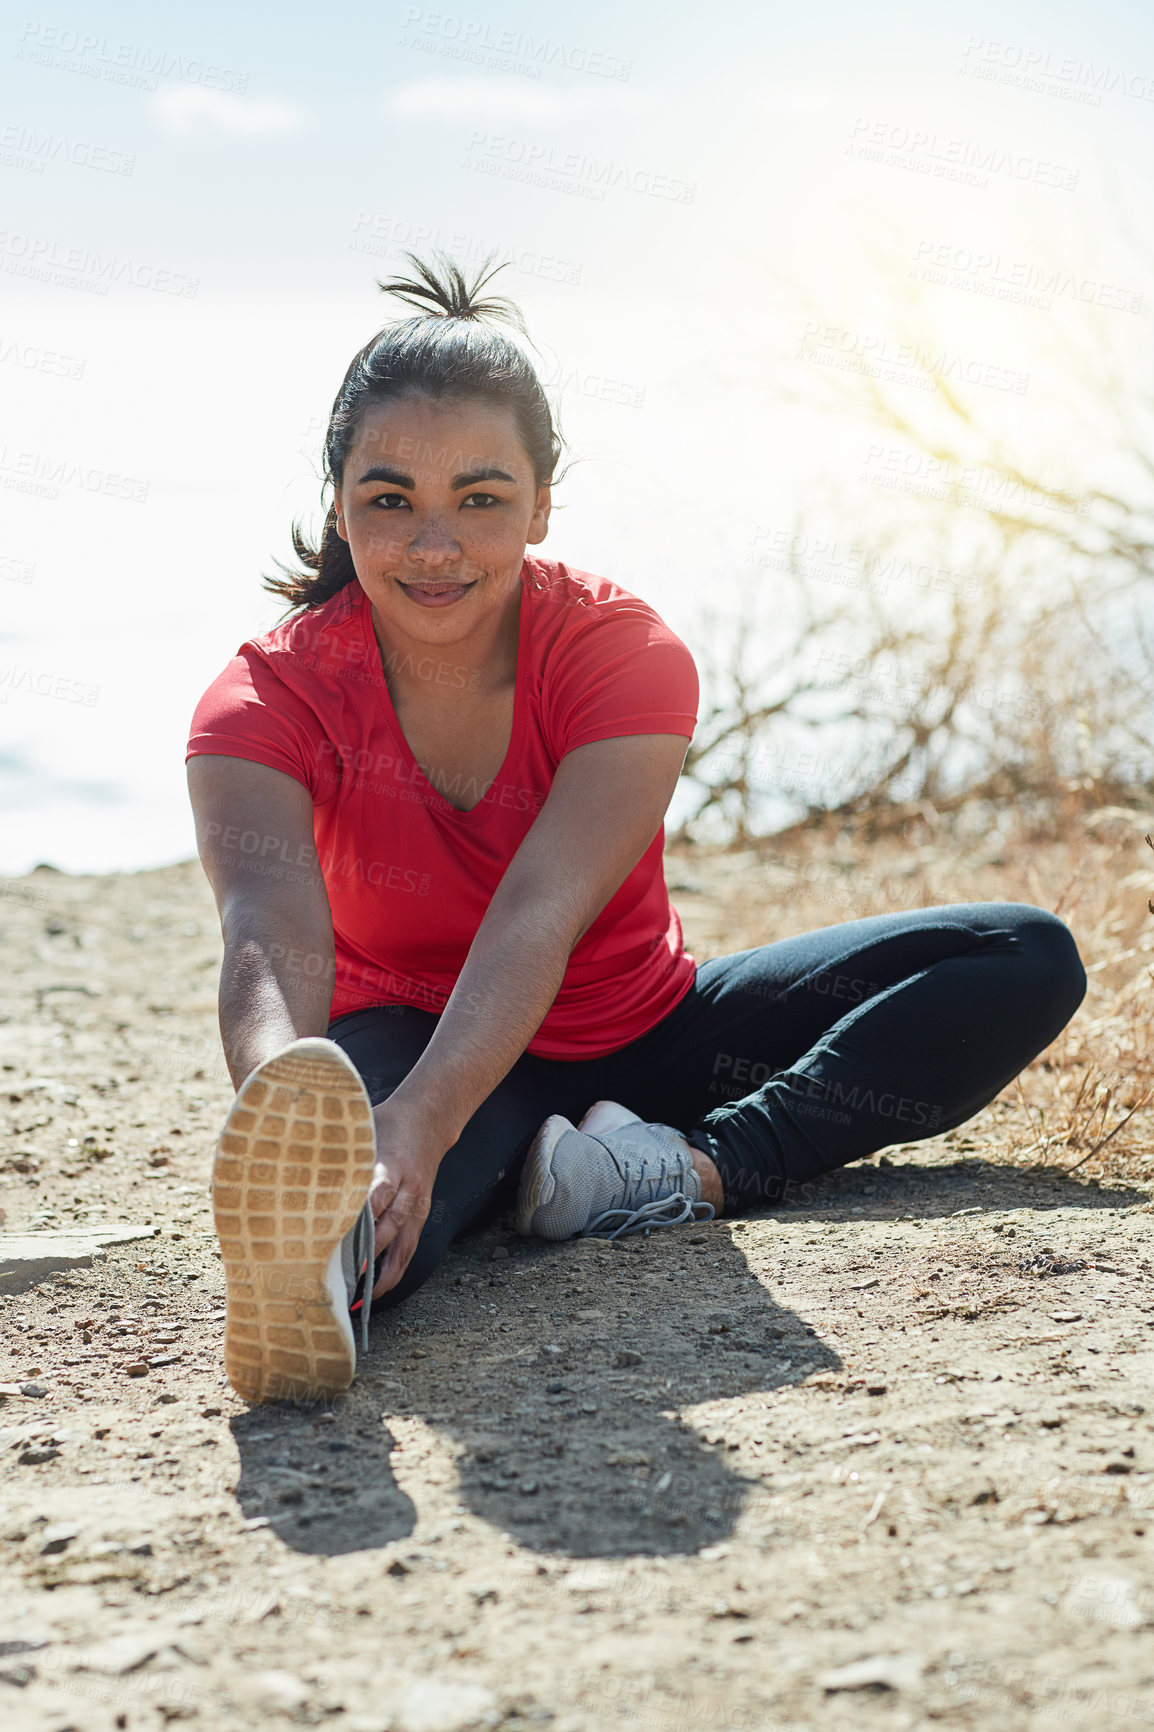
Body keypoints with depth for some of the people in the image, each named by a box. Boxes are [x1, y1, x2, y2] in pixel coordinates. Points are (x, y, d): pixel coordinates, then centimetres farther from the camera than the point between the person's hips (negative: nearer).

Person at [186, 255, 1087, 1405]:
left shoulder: (623, 652, -17)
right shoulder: (267, 697, -17)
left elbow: (538, 919, -34)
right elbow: (272, 936, -37)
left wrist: (417, 1124, -53)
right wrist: (284, 1105, -61)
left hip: (637, 1041, 3)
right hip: (410, 1038, -2)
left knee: (1027, 960, -13)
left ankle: (703, 1169, -33)